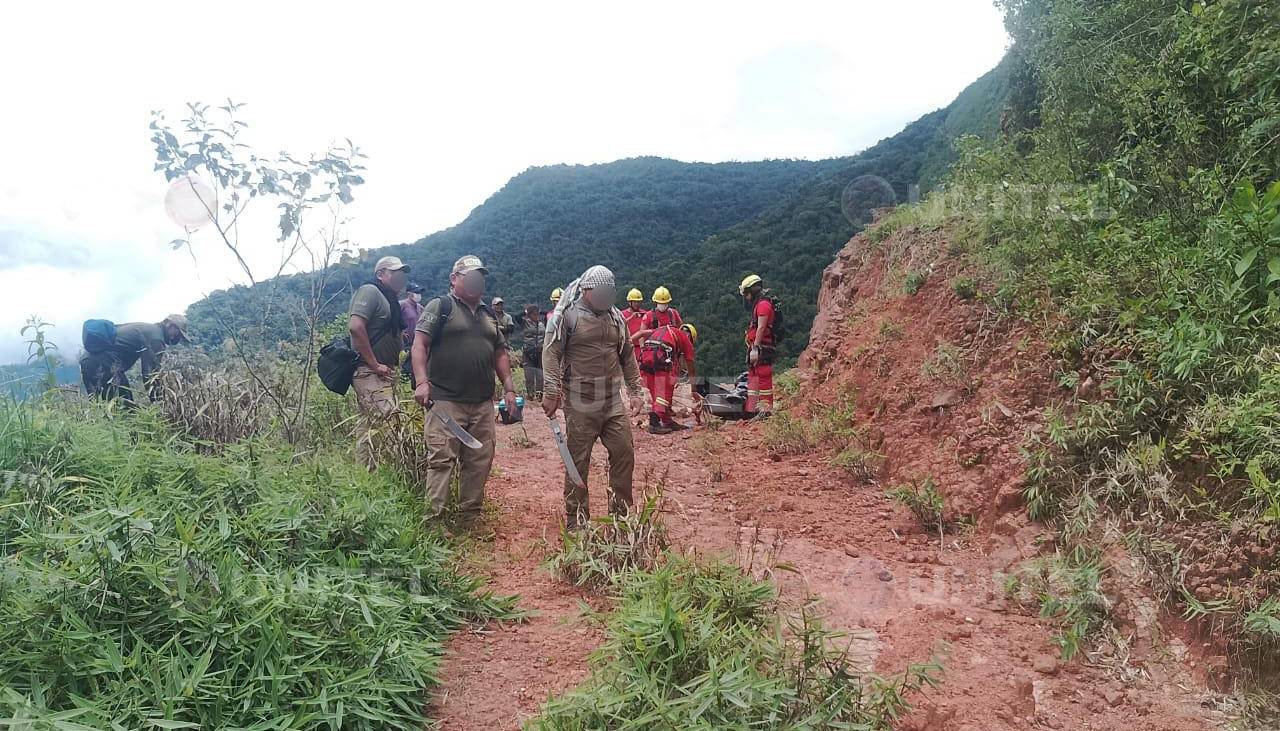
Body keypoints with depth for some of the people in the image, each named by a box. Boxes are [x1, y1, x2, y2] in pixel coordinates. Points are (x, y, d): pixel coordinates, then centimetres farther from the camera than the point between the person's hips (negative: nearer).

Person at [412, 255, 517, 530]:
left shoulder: (488, 315, 21)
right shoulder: (439, 307, 2)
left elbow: (500, 354, 24)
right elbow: (420, 343, -7)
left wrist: (509, 388, 14)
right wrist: (422, 382, -18)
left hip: (482, 404, 6)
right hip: (445, 402, -6)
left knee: (480, 462, 7)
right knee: (441, 460, -9)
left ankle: (469, 521, 17)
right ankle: (434, 521, -4)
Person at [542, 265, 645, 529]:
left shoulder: (615, 316, 13)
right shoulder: (567, 315, -5)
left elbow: (627, 356, 18)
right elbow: (551, 353, -10)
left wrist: (635, 390, 15)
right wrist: (551, 392, -18)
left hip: (613, 401, 6)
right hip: (580, 404, -5)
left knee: (624, 453, 5)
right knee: (578, 461, 1)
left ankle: (621, 513, 20)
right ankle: (576, 521, 13)